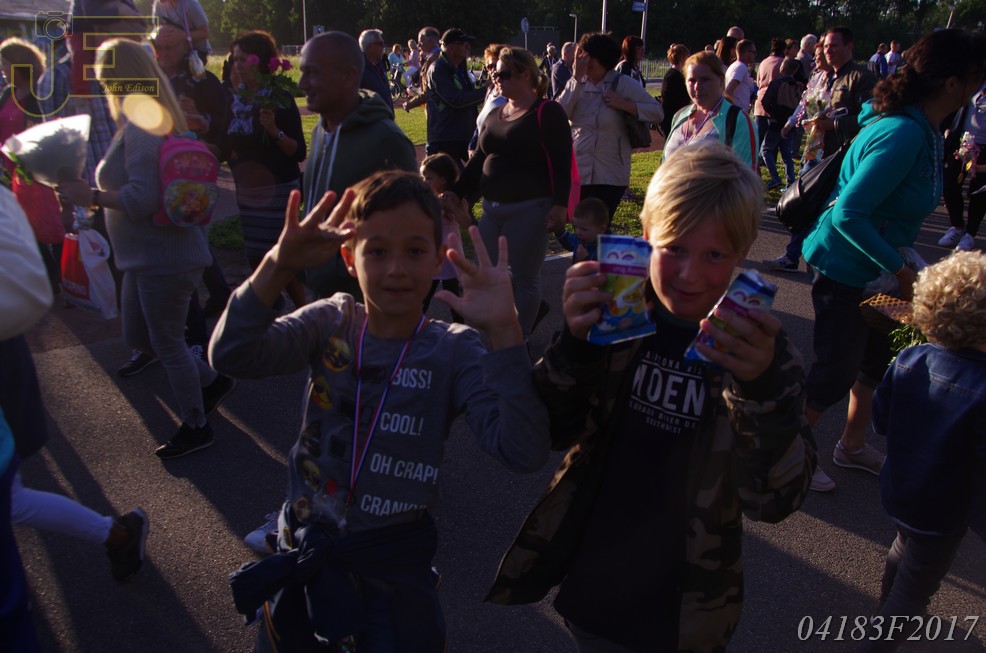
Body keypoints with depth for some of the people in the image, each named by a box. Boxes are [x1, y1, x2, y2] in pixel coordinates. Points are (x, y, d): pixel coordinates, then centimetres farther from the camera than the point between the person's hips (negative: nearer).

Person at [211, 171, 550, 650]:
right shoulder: (331, 323, -8)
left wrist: (503, 331, -39)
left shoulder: (454, 352, -15)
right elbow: (231, 355, -23)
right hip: (305, 544, 3)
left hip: (393, 563, -2)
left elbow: (523, 452, -29)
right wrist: (278, 265, -37)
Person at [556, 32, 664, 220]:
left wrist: (624, 104, -19)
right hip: (577, 171, 4)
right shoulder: (575, 84, 5)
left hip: (610, 176, -4)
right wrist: (576, 79, -14)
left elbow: (658, 112, -8)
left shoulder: (623, 85, -6)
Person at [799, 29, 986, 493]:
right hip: (843, 267, -9)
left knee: (874, 355, 20)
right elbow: (848, 214, -29)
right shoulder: (904, 135, -26)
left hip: (869, 264, 10)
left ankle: (853, 445, 39)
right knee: (836, 371, 2)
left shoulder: (919, 128, 3)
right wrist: (899, 270, -23)